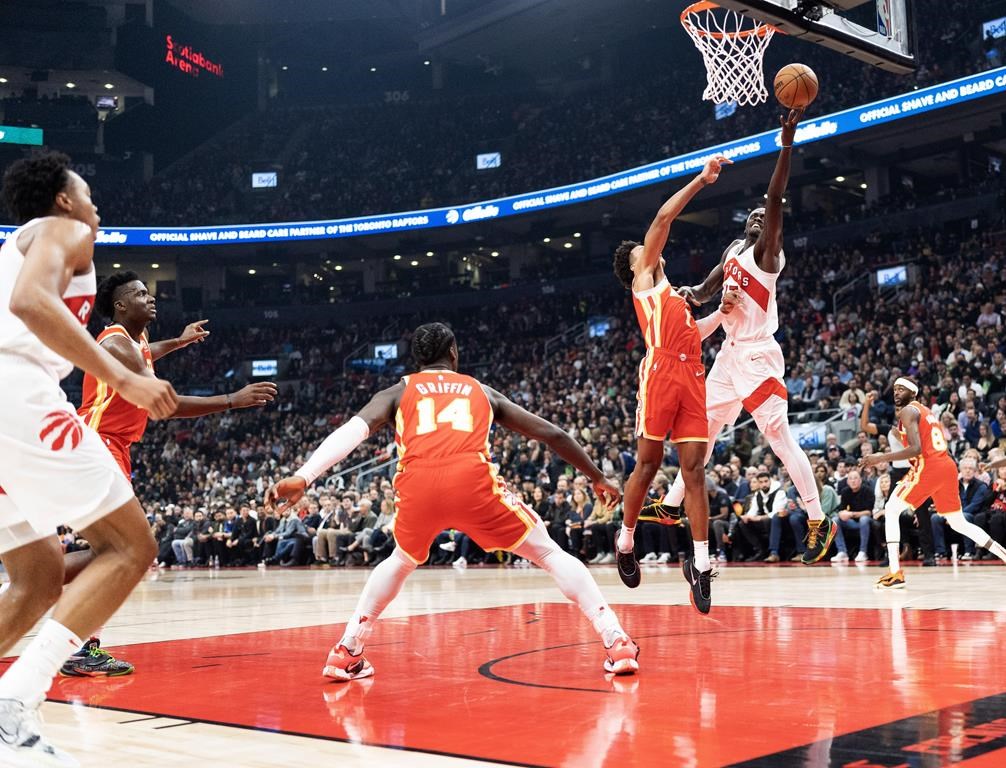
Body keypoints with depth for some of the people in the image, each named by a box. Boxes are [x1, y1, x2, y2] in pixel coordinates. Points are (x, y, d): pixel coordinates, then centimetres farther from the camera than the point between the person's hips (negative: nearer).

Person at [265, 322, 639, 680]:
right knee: (550, 554, 17)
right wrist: (597, 478, 43)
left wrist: (302, 478, 0)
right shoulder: (482, 391, 31)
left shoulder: (398, 392, 28)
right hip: (473, 481, -1)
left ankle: (346, 653, 29)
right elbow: (553, 434, 32)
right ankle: (617, 642, 7)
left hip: (418, 485, 1)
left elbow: (352, 430, 10)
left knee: (401, 562, 32)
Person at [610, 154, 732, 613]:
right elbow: (663, 219, 6)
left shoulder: (674, 296, 33)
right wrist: (701, 180, 8)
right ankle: (626, 542, 18)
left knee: (694, 471, -2)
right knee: (648, 466, -1)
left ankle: (701, 565, -5)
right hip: (661, 373, -6)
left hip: (692, 377, 6)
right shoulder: (642, 280, 12)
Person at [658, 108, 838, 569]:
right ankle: (674, 501, 29)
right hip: (731, 353, 9)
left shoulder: (767, 250, -8)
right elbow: (708, 290, 26)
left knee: (779, 437, -11)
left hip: (758, 354, -9)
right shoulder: (734, 250, 16)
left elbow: (775, 199, -23)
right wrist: (693, 293, 1)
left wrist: (787, 143, -32)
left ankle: (820, 522, -7)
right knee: (702, 426, 15)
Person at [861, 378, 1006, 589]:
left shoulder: (907, 411, -4)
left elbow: (916, 449, -17)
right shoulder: (926, 411, 24)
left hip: (928, 467, -9)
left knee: (891, 510, -2)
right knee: (959, 523, 19)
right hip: (948, 467, 9)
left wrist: (881, 458, -16)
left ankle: (895, 573, -9)